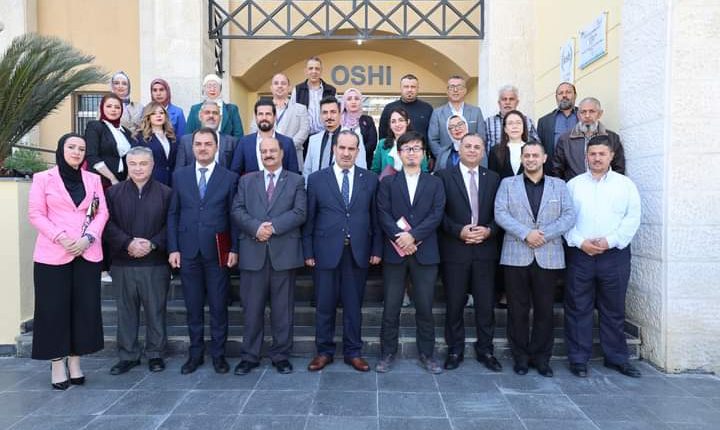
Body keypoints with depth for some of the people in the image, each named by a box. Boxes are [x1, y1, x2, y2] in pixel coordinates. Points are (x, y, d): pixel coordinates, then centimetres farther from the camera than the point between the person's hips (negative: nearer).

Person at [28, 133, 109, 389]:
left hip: (87, 253, 3)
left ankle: (75, 361, 17)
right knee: (54, 308, 2)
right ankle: (57, 364, 13)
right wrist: (61, 237, -15)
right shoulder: (43, 178, 3)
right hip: (52, 254, -2)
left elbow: (102, 212, 5)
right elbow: (36, 214, -2)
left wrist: (88, 238, -9)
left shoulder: (93, 179, 11)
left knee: (85, 307, 4)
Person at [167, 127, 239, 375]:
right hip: (188, 251, 2)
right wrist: (173, 248, 0)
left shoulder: (230, 178, 2)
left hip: (217, 252, -2)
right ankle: (195, 353, 24)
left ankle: (218, 354, 19)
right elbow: (173, 214, 7)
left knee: (218, 306, 5)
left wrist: (234, 249, -5)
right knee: (193, 306, 10)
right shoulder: (180, 176, 8)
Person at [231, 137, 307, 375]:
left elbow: (299, 213, -4)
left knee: (283, 308, 6)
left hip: (284, 252, -1)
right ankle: (249, 356, 18)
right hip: (252, 252, 1)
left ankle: (281, 355, 18)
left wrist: (273, 227, -15)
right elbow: (237, 211, 3)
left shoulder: (296, 181, 9)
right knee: (252, 308, 6)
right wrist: (256, 228, -14)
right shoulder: (246, 181, 15)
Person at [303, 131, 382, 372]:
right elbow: (309, 219, 2)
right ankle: (324, 351, 24)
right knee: (325, 306, 8)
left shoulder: (370, 180, 6)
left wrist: (376, 249, 1)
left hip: (358, 253, 1)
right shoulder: (316, 179, 3)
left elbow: (375, 217, 5)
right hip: (326, 252, -1)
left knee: (354, 305, 10)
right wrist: (308, 252, -2)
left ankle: (353, 352, 24)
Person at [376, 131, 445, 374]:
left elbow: (436, 215, -2)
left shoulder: (435, 183, 10)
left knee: (425, 307, 6)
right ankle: (388, 353, 18)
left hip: (425, 253, 1)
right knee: (391, 307, 5)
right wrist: (400, 236, -15)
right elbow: (383, 215, -2)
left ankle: (427, 354, 20)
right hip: (394, 251, 0)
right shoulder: (388, 182, 9)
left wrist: (413, 235, -14)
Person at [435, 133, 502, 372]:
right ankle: (455, 350, 21)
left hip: (485, 249, 2)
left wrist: (489, 230, -10)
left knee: (486, 303, 7)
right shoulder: (444, 176, 2)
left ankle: (485, 350, 23)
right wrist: (459, 230, -15)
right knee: (454, 303, 6)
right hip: (454, 250, -2)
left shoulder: (493, 179, 11)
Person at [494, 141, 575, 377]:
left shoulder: (559, 185, 13)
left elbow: (569, 216, 2)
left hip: (549, 257, 1)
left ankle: (541, 357, 20)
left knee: (545, 309, 6)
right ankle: (520, 356, 17)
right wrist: (526, 233, -15)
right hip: (516, 256, -1)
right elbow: (500, 213, -3)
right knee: (518, 309, 5)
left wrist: (544, 234, -12)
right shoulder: (508, 184, 9)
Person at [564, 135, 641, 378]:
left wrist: (610, 241, -11)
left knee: (614, 310, 9)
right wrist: (580, 242, -11)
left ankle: (617, 358, 23)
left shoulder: (626, 184, 8)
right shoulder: (573, 184, 8)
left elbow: (632, 218, 0)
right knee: (578, 308, 3)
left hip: (615, 254, 0)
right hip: (580, 253, 0)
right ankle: (578, 359, 12)